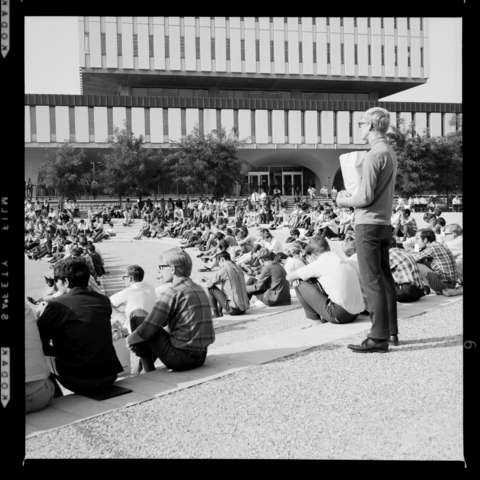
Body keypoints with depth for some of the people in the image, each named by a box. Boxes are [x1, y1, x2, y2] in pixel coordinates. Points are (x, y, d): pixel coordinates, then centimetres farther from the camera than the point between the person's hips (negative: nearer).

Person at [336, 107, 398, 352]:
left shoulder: (373, 155, -15)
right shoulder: (390, 153, 14)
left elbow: (366, 197, -19)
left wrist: (344, 201, -2)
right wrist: (350, 196, 13)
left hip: (368, 224, -9)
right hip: (384, 223, 9)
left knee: (372, 281, -6)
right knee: (385, 277, 14)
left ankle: (379, 338, -3)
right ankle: (391, 332, 22)